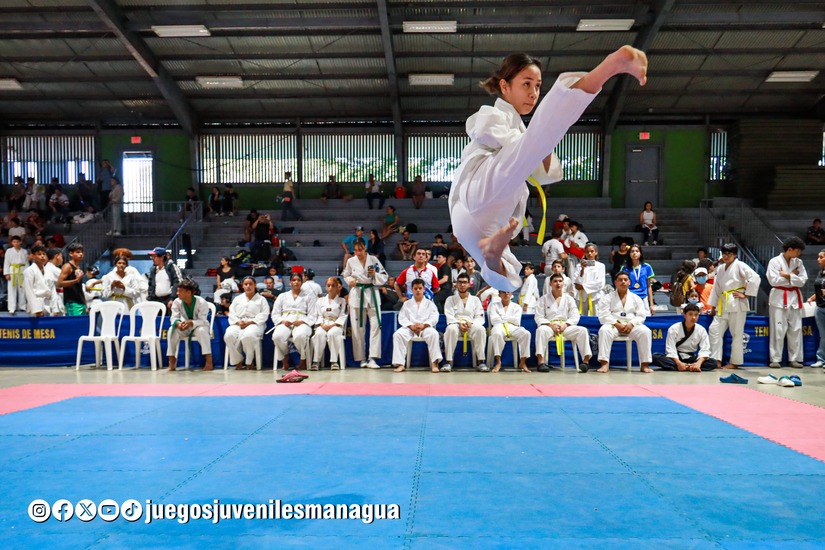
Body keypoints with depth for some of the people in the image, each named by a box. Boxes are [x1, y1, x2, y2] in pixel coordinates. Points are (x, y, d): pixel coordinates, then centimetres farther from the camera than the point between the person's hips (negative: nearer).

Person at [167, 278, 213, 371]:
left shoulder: (201, 302, -22)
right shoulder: (177, 302, -11)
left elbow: (202, 321, -26)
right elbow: (174, 318, -14)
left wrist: (191, 323, -46)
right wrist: (178, 323, -39)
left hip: (199, 326, -3)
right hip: (184, 327, 4)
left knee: (202, 330, -38)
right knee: (172, 330, -26)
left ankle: (209, 362, -35)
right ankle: (172, 362, -17)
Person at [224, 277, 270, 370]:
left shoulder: (261, 299, 14)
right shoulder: (237, 298, 25)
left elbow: (264, 315, 1)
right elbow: (231, 313, 14)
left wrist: (249, 322, -13)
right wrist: (238, 322, -9)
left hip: (254, 324, -3)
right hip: (238, 324, 3)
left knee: (248, 336, -40)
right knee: (229, 335, -32)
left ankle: (249, 363, -21)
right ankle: (238, 362, -18)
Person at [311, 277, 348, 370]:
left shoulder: (342, 301, 13)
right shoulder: (320, 300, 20)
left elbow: (342, 316, 2)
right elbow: (318, 315, 10)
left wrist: (332, 325, -13)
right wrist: (322, 325, -11)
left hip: (336, 325, -2)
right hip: (323, 325, 2)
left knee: (332, 334, -38)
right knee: (319, 334, -35)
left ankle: (334, 362, -32)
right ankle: (315, 361, -33)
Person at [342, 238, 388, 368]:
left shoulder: (374, 260, 0)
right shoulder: (351, 261, 1)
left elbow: (384, 278, 4)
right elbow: (345, 275, 14)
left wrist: (375, 274, -15)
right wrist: (350, 280, -7)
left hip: (371, 294, 0)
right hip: (357, 294, 0)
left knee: (376, 325, -8)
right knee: (357, 328, 3)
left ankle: (372, 358, -6)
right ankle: (361, 359, 14)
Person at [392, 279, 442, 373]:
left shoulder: (429, 303, 13)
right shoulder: (406, 303, 16)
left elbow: (434, 318, 0)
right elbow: (402, 318, 4)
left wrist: (423, 325, -17)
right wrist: (411, 326, -15)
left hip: (425, 327, -1)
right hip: (410, 328, 1)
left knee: (433, 333, -36)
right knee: (398, 334, -29)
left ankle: (434, 363, -30)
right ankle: (400, 364, -26)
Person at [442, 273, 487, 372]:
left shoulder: (475, 300, 19)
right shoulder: (450, 299, 16)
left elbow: (480, 318, 9)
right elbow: (449, 317, 3)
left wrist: (471, 323, -13)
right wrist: (459, 323, -17)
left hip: (471, 326, 1)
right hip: (456, 324, -1)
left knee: (480, 329, -34)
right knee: (451, 329, -38)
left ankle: (481, 361, -30)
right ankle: (448, 362, -35)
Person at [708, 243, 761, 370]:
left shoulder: (739, 265, -6)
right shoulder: (720, 268, 15)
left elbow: (755, 278, -18)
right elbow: (716, 288, 18)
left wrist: (746, 294, -14)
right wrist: (713, 306, 18)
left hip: (736, 303, -7)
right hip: (723, 303, 7)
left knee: (736, 333, 1)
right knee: (714, 330, 1)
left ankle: (734, 362, 8)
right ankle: (716, 360, 6)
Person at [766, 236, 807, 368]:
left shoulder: (798, 262, 9)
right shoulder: (775, 261, -4)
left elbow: (803, 281, 0)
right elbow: (773, 280, -13)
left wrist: (788, 275, -12)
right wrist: (792, 275, -6)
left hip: (795, 298, 4)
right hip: (779, 298, -4)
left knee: (796, 330, 6)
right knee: (778, 330, -3)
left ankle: (794, 358, 14)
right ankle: (775, 359, 3)